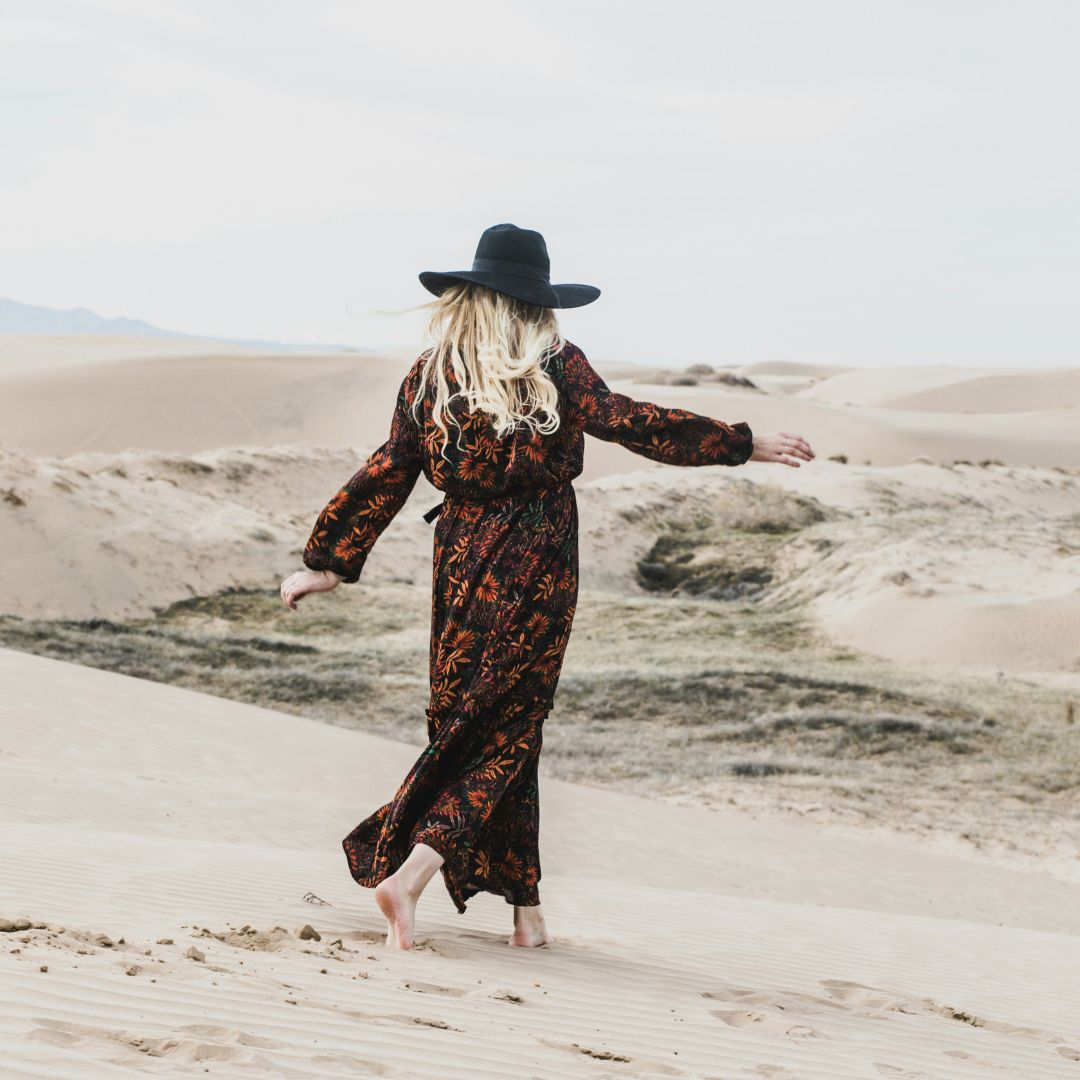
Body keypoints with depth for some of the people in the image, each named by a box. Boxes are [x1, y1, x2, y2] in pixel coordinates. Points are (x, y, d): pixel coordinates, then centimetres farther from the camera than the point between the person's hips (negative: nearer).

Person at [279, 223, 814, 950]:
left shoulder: (430, 376, 3)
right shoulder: (556, 366, -6)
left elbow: (387, 474, 3)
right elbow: (628, 423, -7)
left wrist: (332, 563, 9)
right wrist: (743, 445, 0)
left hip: (462, 560, 4)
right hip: (537, 566, -3)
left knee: (470, 724, 12)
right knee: (505, 732, 2)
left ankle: (527, 910, 15)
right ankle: (409, 874, -15)